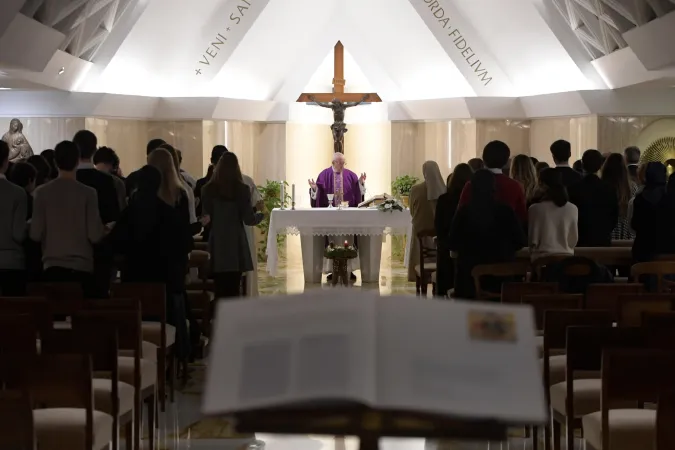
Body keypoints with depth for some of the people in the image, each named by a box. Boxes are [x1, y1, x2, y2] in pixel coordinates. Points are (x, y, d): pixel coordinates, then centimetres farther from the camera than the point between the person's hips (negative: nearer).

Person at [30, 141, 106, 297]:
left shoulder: (42, 192, -1)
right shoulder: (88, 193, -5)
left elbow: (35, 234, -2)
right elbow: (95, 235, -9)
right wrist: (105, 231, 12)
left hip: (52, 265, 1)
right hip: (82, 266, -1)